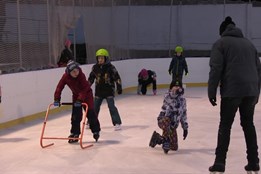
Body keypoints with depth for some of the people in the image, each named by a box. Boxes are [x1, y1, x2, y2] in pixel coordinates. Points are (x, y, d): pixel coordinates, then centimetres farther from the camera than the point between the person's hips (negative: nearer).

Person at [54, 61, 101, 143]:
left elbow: (84, 89, -34)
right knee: (75, 115, 0)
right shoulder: (65, 76, -20)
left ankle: (96, 131, 11)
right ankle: (75, 133, 7)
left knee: (90, 113, -4)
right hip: (76, 94, 4)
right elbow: (59, 87, -17)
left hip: (86, 94, -4)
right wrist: (57, 99, -25)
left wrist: (80, 99, -42)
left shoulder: (81, 75, -31)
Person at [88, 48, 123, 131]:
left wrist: (119, 87, -15)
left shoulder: (110, 67, -9)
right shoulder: (95, 67, 2)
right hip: (99, 91, 4)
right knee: (95, 107, 9)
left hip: (109, 90, -4)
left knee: (111, 106, -10)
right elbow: (91, 78, 12)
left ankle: (117, 123, -6)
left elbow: (117, 77, -9)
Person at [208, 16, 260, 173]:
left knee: (225, 125, 2)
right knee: (248, 124, 14)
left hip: (231, 91, -5)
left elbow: (216, 69, -6)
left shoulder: (221, 43, 4)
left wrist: (212, 92, -3)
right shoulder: (248, 43, 20)